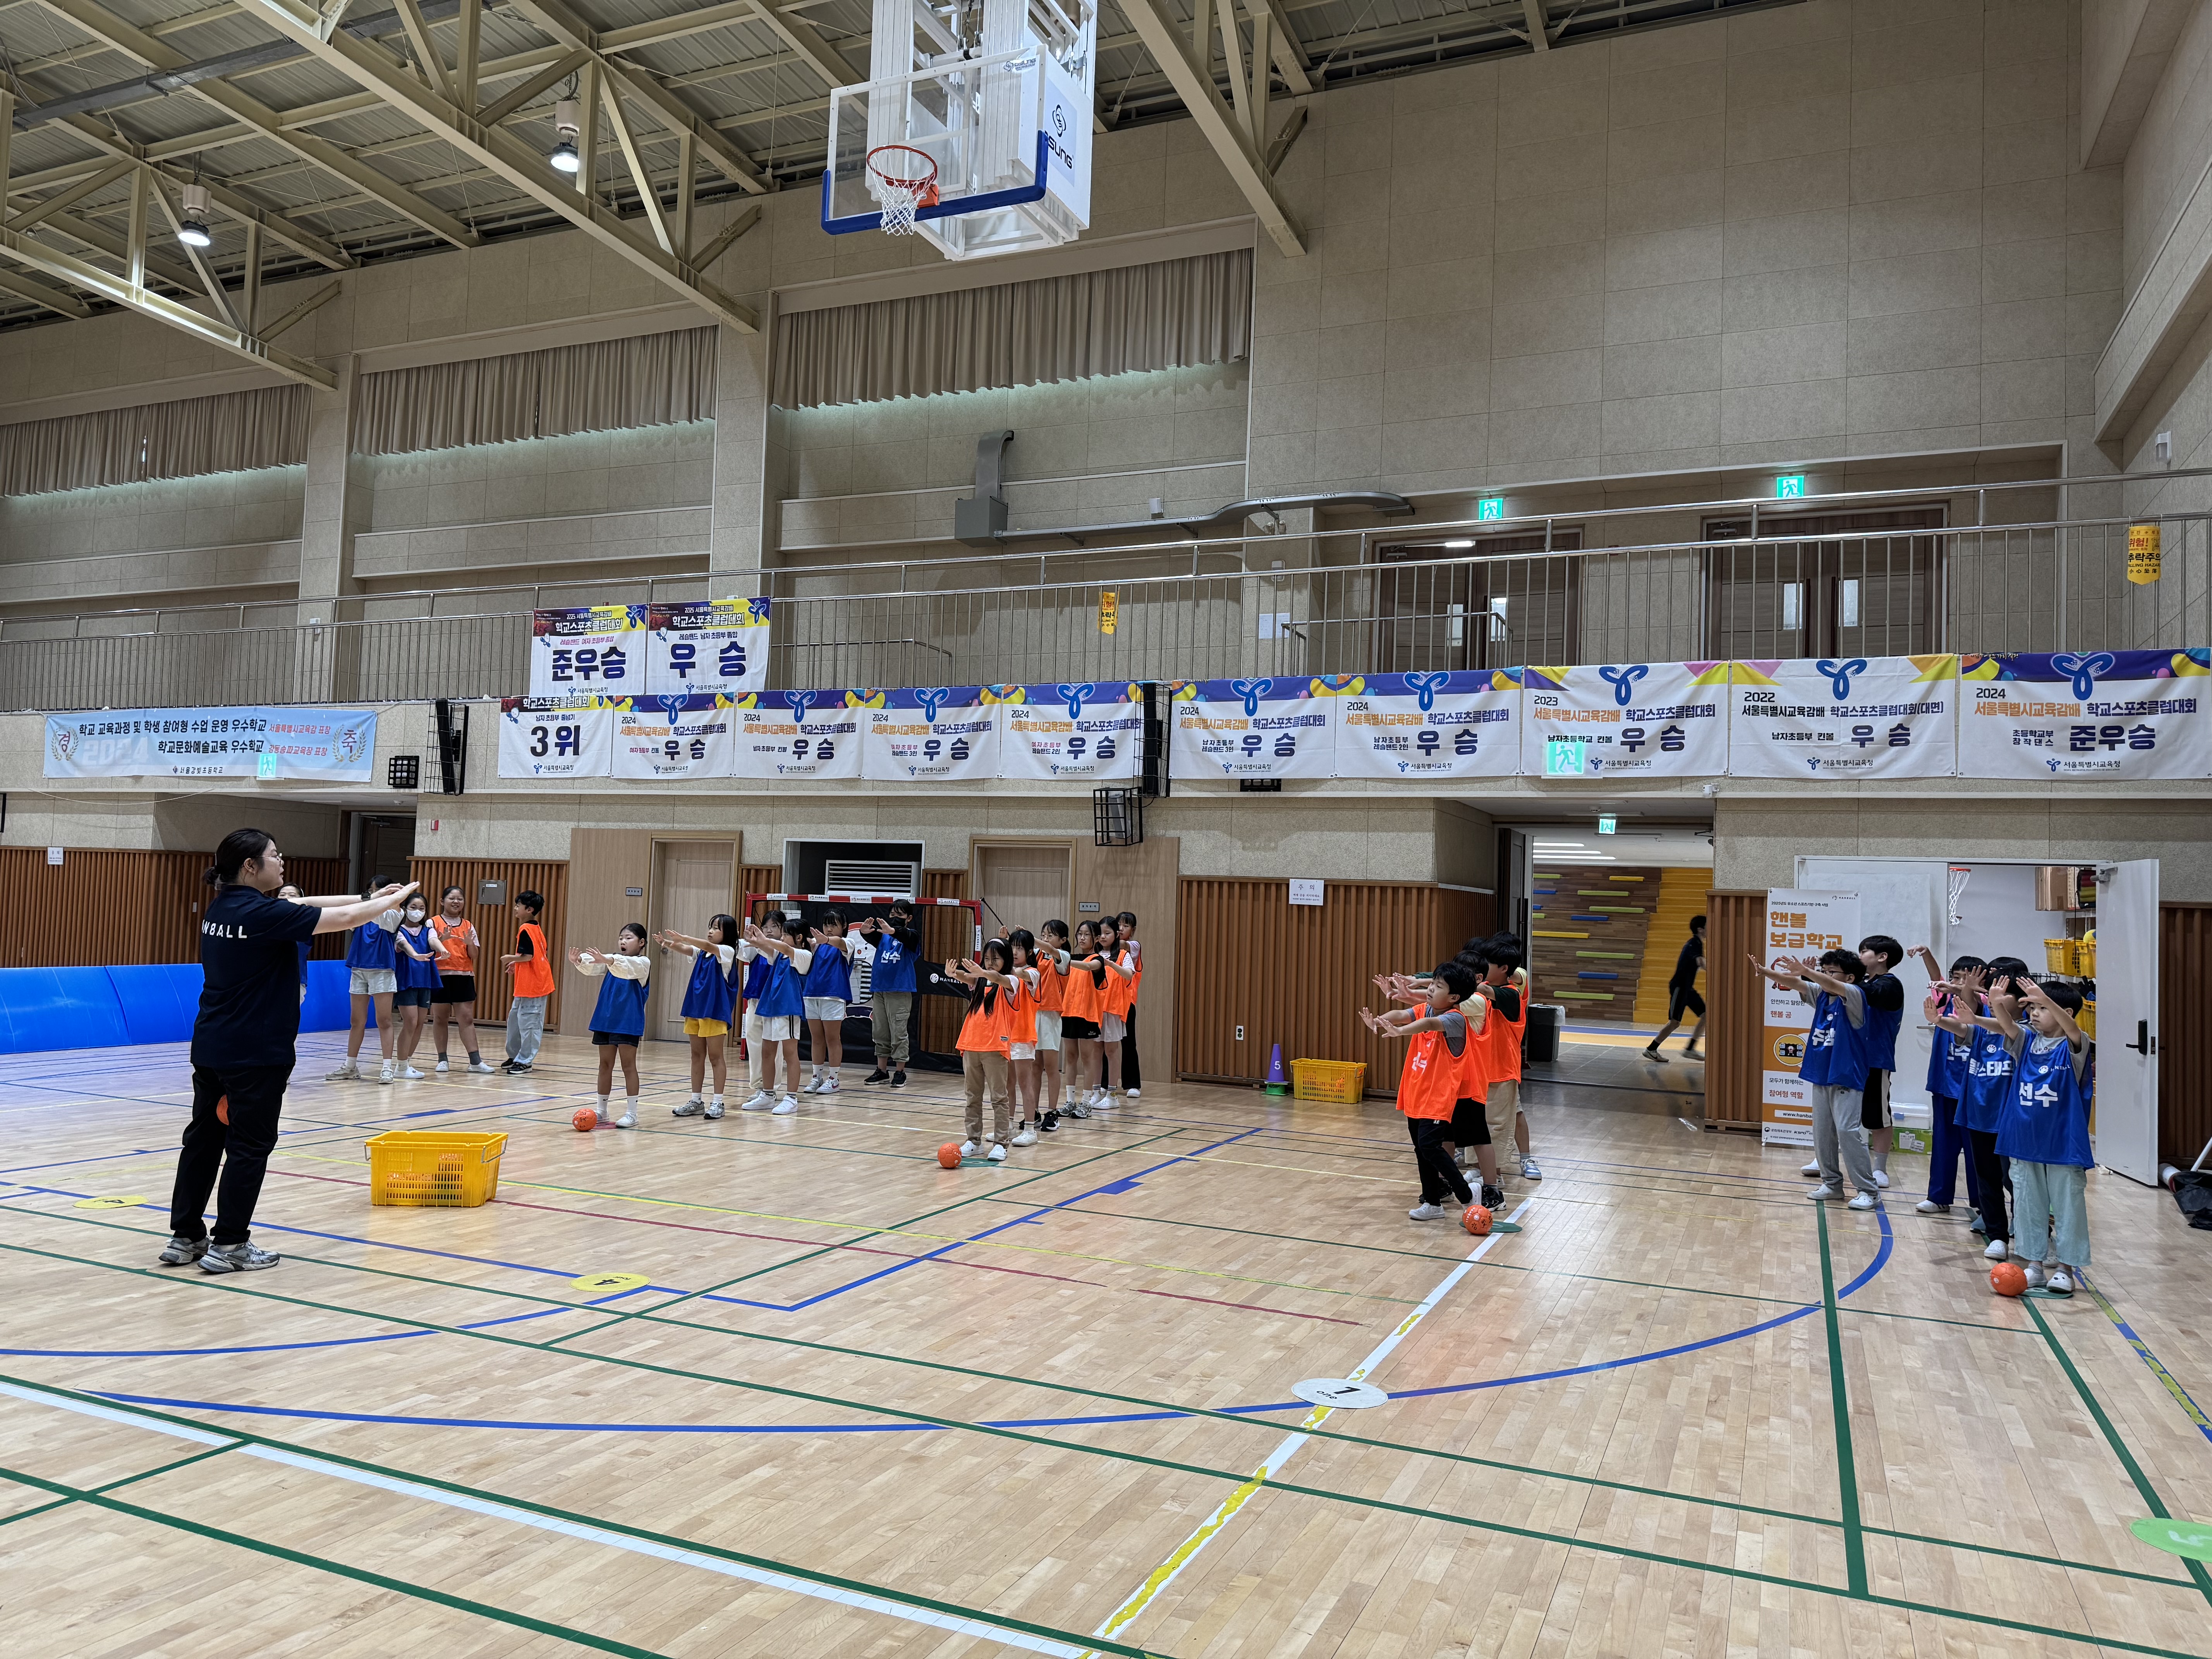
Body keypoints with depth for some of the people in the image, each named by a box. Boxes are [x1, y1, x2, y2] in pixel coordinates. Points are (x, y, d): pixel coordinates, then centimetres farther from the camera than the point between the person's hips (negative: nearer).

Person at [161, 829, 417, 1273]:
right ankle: (229, 1245, 6)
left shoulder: (222, 907, 8)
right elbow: (343, 920, -15)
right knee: (249, 1146, 0)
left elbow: (303, 906, 13)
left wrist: (368, 897, 12)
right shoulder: (264, 913, -18)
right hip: (256, 1053, -9)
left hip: (210, 1048, 9)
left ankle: (185, 1237, 21)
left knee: (204, 1137, 14)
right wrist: (396, 899, -1)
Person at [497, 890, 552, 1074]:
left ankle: (525, 1061, 2)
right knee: (515, 1019, 18)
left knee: (528, 1023, -3)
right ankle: (516, 1056, 28)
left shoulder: (526, 929, -15)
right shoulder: (536, 928, 13)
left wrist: (510, 958, -6)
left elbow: (527, 956, -22)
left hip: (531, 986, -10)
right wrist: (516, 963, 19)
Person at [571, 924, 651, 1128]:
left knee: (628, 1065, -2)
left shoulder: (643, 963, -5)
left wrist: (607, 960, -48)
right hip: (606, 1019, 6)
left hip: (629, 1021, -6)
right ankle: (601, 1111, 20)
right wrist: (579, 961, -32)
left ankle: (631, 1113, 2)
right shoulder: (612, 959, 11)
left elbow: (627, 967, -28)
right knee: (605, 1064, 11)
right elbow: (592, 967, -8)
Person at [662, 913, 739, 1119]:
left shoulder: (727, 952, -7)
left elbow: (708, 946, -24)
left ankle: (717, 1102, 4)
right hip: (695, 1008, 7)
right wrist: (672, 944, -28)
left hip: (715, 1011, -7)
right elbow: (686, 950, -5)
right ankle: (696, 1102, 17)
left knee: (716, 1057, -1)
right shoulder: (702, 952, 12)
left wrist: (683, 938, -36)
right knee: (697, 1056, 10)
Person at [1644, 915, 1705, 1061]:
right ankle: (1651, 1050, 0)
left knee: (1705, 1015, 4)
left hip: (1687, 987, 10)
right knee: (1675, 1021, -8)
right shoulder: (1694, 944, -17)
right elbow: (1702, 963, -36)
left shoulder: (1696, 943, 13)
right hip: (1679, 987, -10)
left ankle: (1689, 1049, 7)